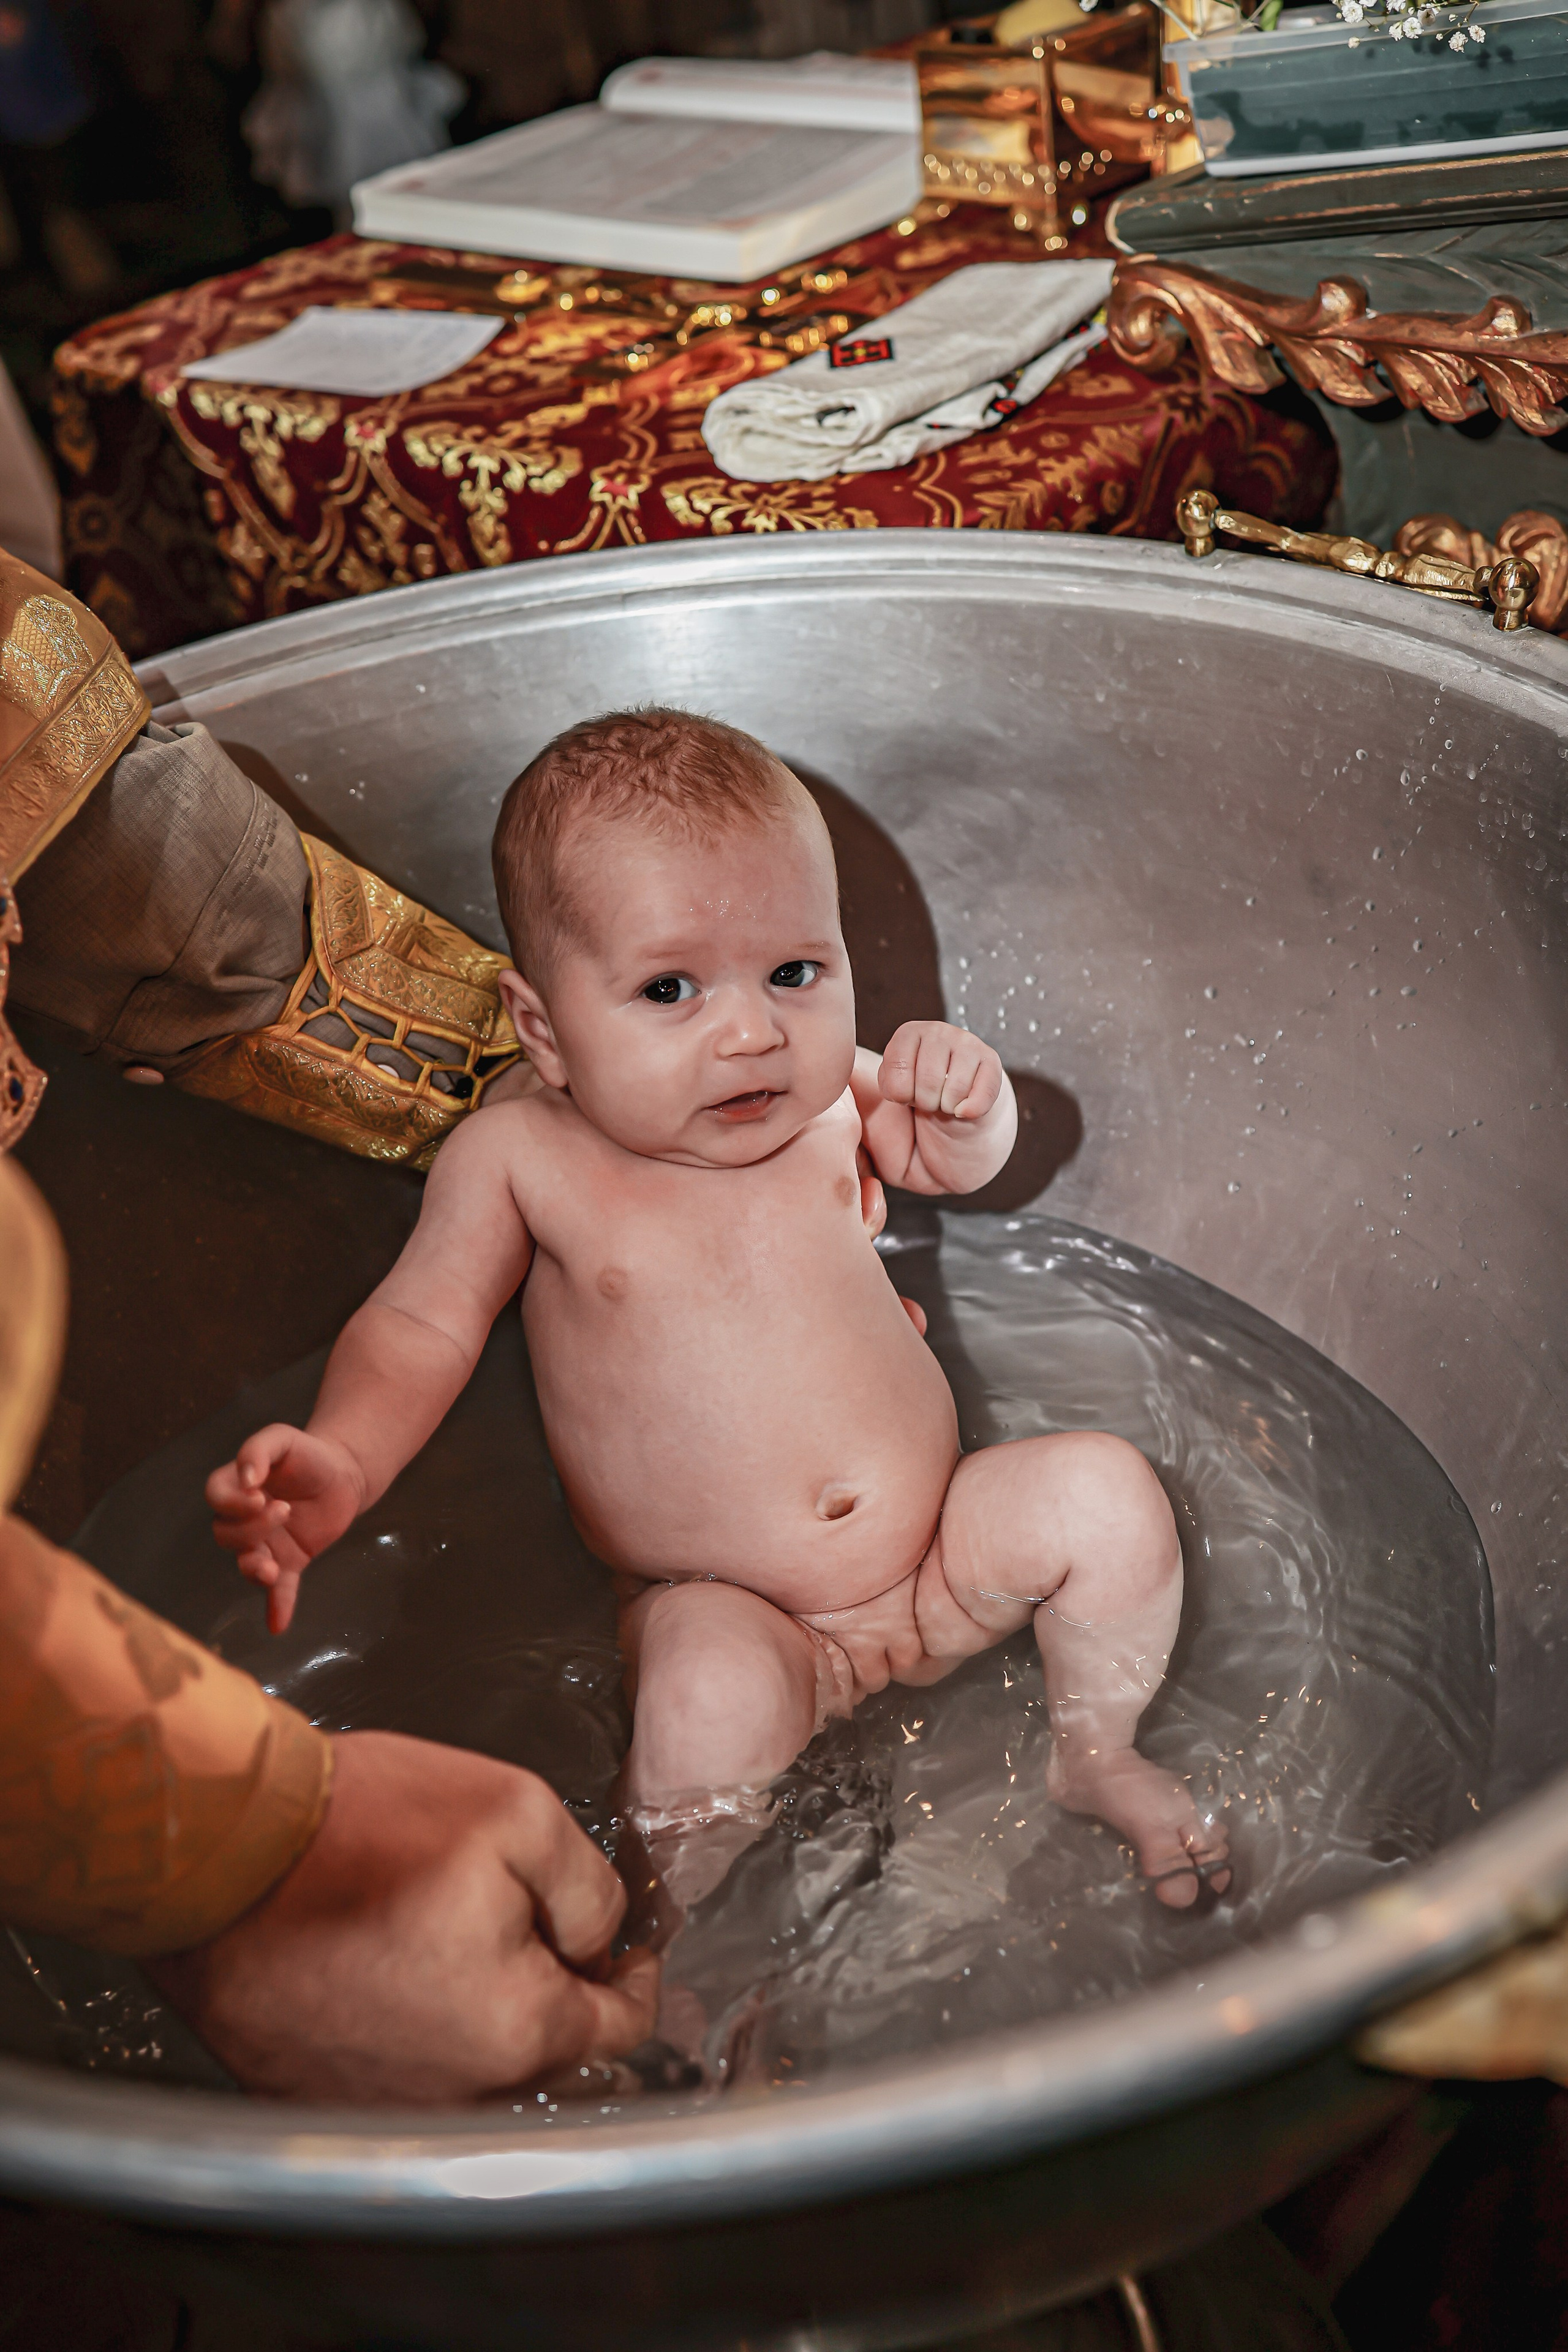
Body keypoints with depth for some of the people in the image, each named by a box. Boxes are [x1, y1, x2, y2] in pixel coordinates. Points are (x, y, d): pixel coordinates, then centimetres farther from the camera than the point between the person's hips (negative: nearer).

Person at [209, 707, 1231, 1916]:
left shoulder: (824, 1091, -2)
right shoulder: (520, 1154, -12)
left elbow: (960, 1161, 16)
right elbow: (419, 1328, -6)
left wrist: (966, 1092, -9)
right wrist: (341, 1462, -27)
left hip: (940, 1560, 4)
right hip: (731, 1611, -4)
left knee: (1105, 1487, -15)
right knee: (713, 1694, -34)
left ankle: (1099, 1756, 11)